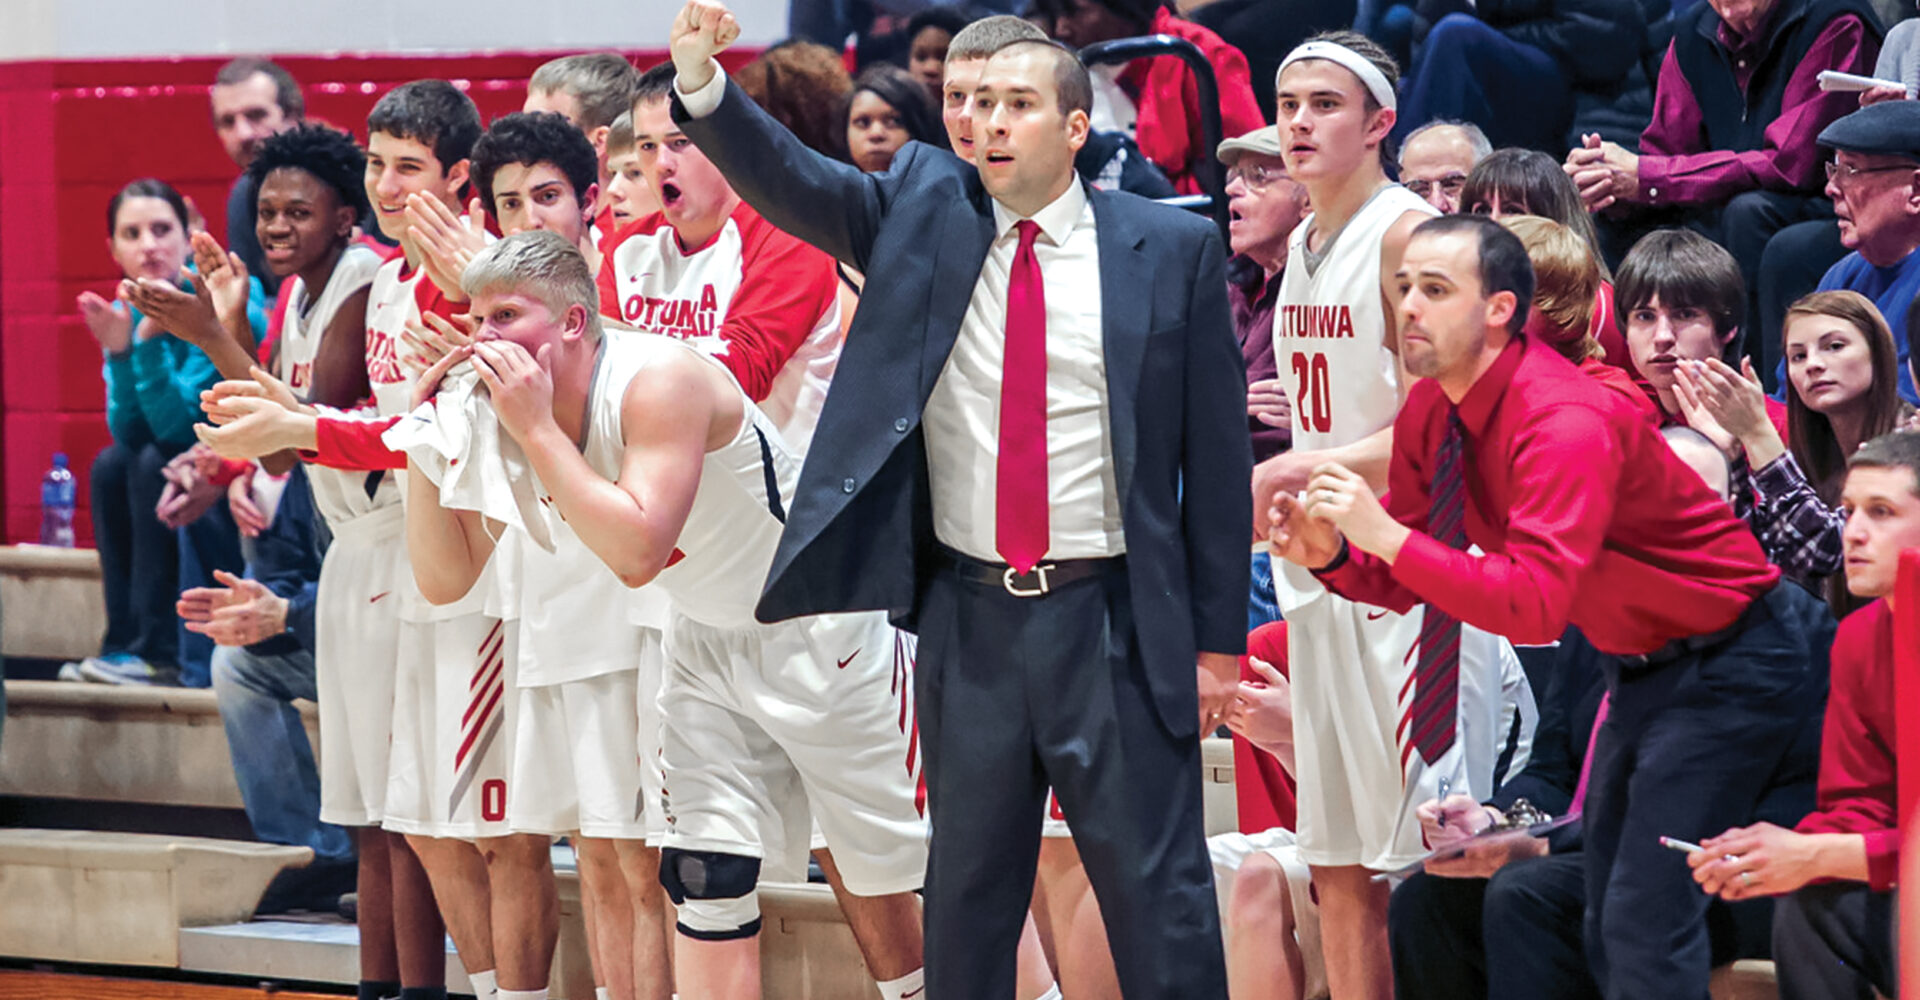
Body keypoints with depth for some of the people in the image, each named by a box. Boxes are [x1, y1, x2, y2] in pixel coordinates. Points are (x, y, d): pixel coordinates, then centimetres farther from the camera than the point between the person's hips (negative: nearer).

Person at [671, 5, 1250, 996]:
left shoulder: (1171, 248, -1)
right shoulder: (921, 213, 5)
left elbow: (1215, 449, 1)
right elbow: (787, 180, -8)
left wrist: (1218, 639, 0)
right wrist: (701, 85, -28)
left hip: (1113, 619, -2)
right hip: (966, 612, 3)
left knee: (1157, 894, 0)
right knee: (967, 887, 12)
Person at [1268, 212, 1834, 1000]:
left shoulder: (1565, 423, -29)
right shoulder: (1429, 414, -1)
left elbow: (1535, 603, -38)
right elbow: (1408, 579, 7)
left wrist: (1387, 536, -39)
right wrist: (1331, 555, -14)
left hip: (1731, 668, -10)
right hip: (1640, 667, 10)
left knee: (1647, 920, -17)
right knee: (1605, 926, 13)